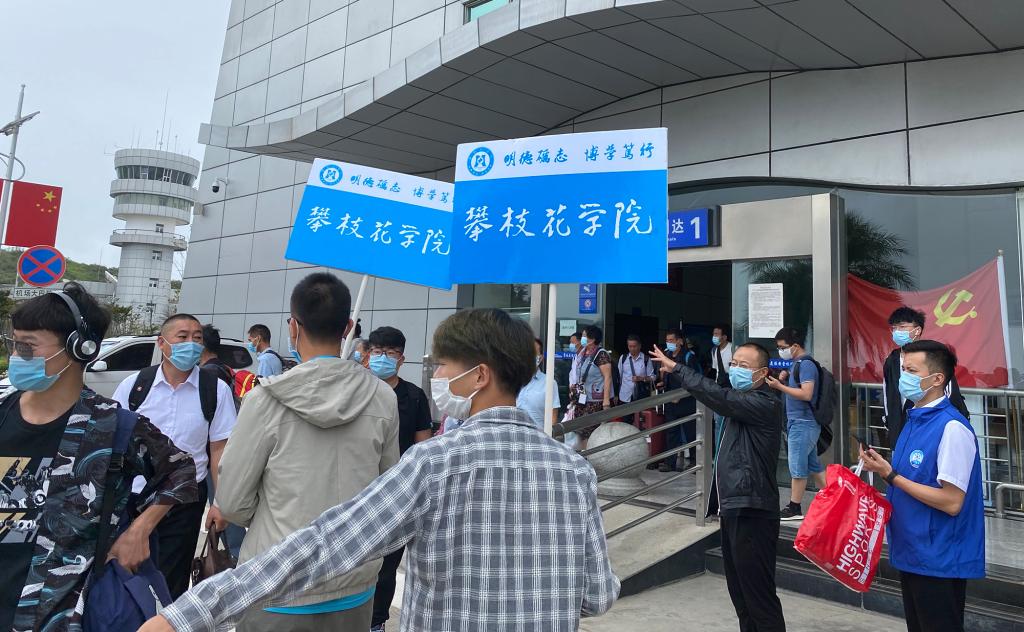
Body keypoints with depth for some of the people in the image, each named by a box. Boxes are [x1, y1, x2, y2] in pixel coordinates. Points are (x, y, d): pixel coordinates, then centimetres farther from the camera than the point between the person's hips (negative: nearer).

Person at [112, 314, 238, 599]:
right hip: (133, 497, 1)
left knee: (171, 583, 11)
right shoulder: (133, 385, -3)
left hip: (186, 502, -1)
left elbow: (219, 450, -4)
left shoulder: (216, 390, -6)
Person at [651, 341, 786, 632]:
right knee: (739, 592, 17)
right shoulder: (743, 402, 18)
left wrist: (676, 367, -18)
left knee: (759, 594, -3)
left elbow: (717, 396, -28)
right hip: (733, 508, 10)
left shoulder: (765, 404, -14)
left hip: (751, 512, -10)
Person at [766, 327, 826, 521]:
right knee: (813, 465, 16)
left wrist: (780, 386, -22)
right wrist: (783, 380, 2)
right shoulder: (796, 363, 12)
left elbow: (806, 394, -24)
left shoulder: (806, 364, -16)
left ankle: (795, 509, 9)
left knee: (797, 467, -1)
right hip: (797, 422, 10)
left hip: (803, 423, -10)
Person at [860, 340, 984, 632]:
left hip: (939, 561, -8)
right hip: (911, 552, 8)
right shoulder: (914, 420, 6)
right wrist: (881, 469, 1)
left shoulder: (952, 428, -21)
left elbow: (952, 502, -22)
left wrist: (890, 475, -21)